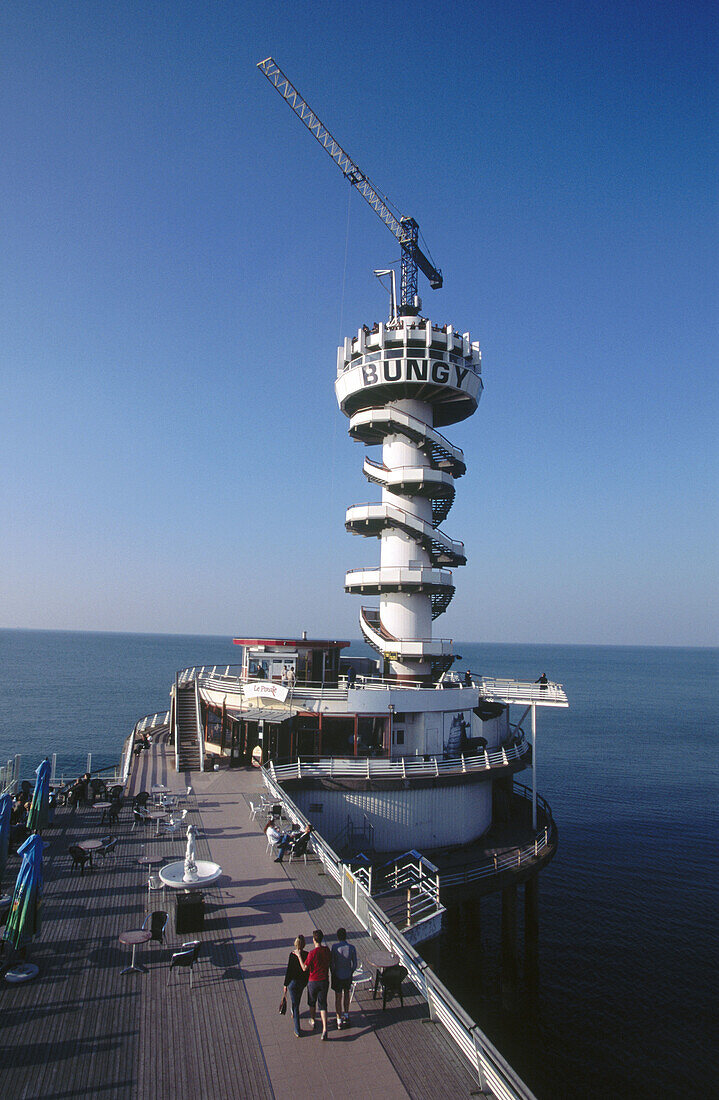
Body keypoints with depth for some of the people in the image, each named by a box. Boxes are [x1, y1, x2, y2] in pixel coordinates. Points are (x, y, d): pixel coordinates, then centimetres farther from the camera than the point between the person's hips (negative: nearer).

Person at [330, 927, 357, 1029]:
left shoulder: (334, 947, -20)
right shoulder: (351, 947, -15)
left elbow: (331, 963, -14)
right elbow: (355, 964, -8)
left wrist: (333, 974, 3)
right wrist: (350, 973, 10)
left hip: (337, 976, -2)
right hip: (348, 976, 2)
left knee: (338, 997, 13)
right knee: (346, 994, 26)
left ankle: (339, 1021, 19)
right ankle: (346, 1016, 36)